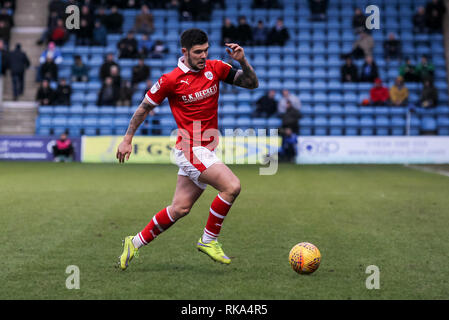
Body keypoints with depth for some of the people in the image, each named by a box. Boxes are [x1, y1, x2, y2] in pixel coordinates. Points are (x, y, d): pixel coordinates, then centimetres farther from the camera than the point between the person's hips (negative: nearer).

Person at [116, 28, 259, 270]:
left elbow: (252, 83, 7)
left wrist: (242, 61, -11)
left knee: (179, 209, 9)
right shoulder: (171, 80, -9)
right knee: (232, 186, -22)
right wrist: (127, 139, 8)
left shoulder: (215, 68, 4)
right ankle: (209, 240, -6)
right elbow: (145, 107, 3)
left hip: (206, 150, 6)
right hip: (190, 149, -6)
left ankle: (135, 243, 24)